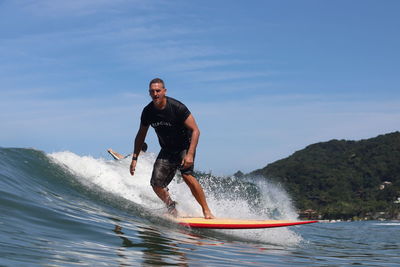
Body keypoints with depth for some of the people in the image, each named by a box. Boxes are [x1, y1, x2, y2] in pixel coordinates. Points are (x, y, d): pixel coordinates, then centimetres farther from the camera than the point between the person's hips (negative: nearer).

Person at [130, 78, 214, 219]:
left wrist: (190, 154, -32)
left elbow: (195, 130, -22)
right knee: (156, 183, -7)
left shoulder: (177, 107, -23)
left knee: (187, 175, -28)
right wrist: (134, 158, 3)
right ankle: (172, 210, 17)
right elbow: (141, 135, 8)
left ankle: (206, 211, -18)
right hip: (167, 150, 5)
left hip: (184, 146, -5)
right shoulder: (147, 112, -8)